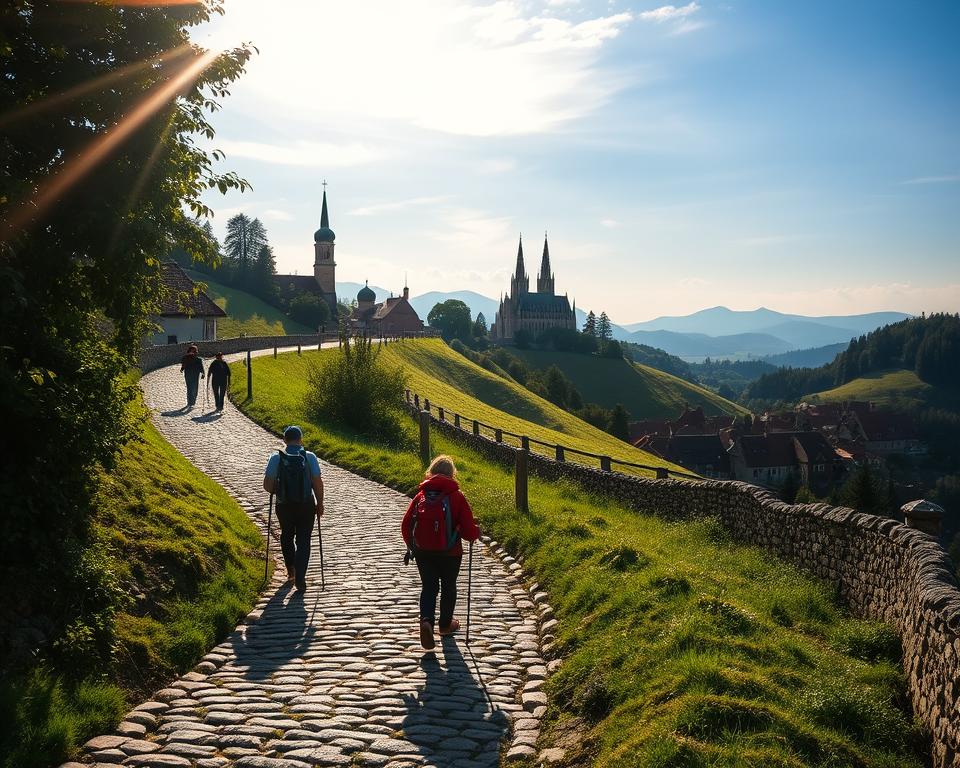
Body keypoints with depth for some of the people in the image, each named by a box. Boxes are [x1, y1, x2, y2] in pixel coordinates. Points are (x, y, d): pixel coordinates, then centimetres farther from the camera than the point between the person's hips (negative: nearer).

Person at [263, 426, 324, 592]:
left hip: (284, 506, 1)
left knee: (287, 537, 25)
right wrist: (320, 504, 3)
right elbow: (318, 484, -10)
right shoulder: (310, 457, -9)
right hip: (306, 506, -1)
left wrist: (278, 491, 12)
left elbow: (267, 486, -10)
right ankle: (300, 579, 0)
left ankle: (291, 572, 33)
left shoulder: (276, 458, -8)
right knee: (303, 542, 9)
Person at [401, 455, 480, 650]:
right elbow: (469, 530, -13)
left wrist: (412, 545, 19)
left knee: (428, 587, 13)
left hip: (422, 551, 2)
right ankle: (446, 624, 34)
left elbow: (406, 525, 2)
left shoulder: (421, 495, 1)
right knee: (448, 587, 19)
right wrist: (476, 533, 11)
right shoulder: (457, 496, -9)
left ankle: (426, 620, -11)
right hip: (449, 552, -2)